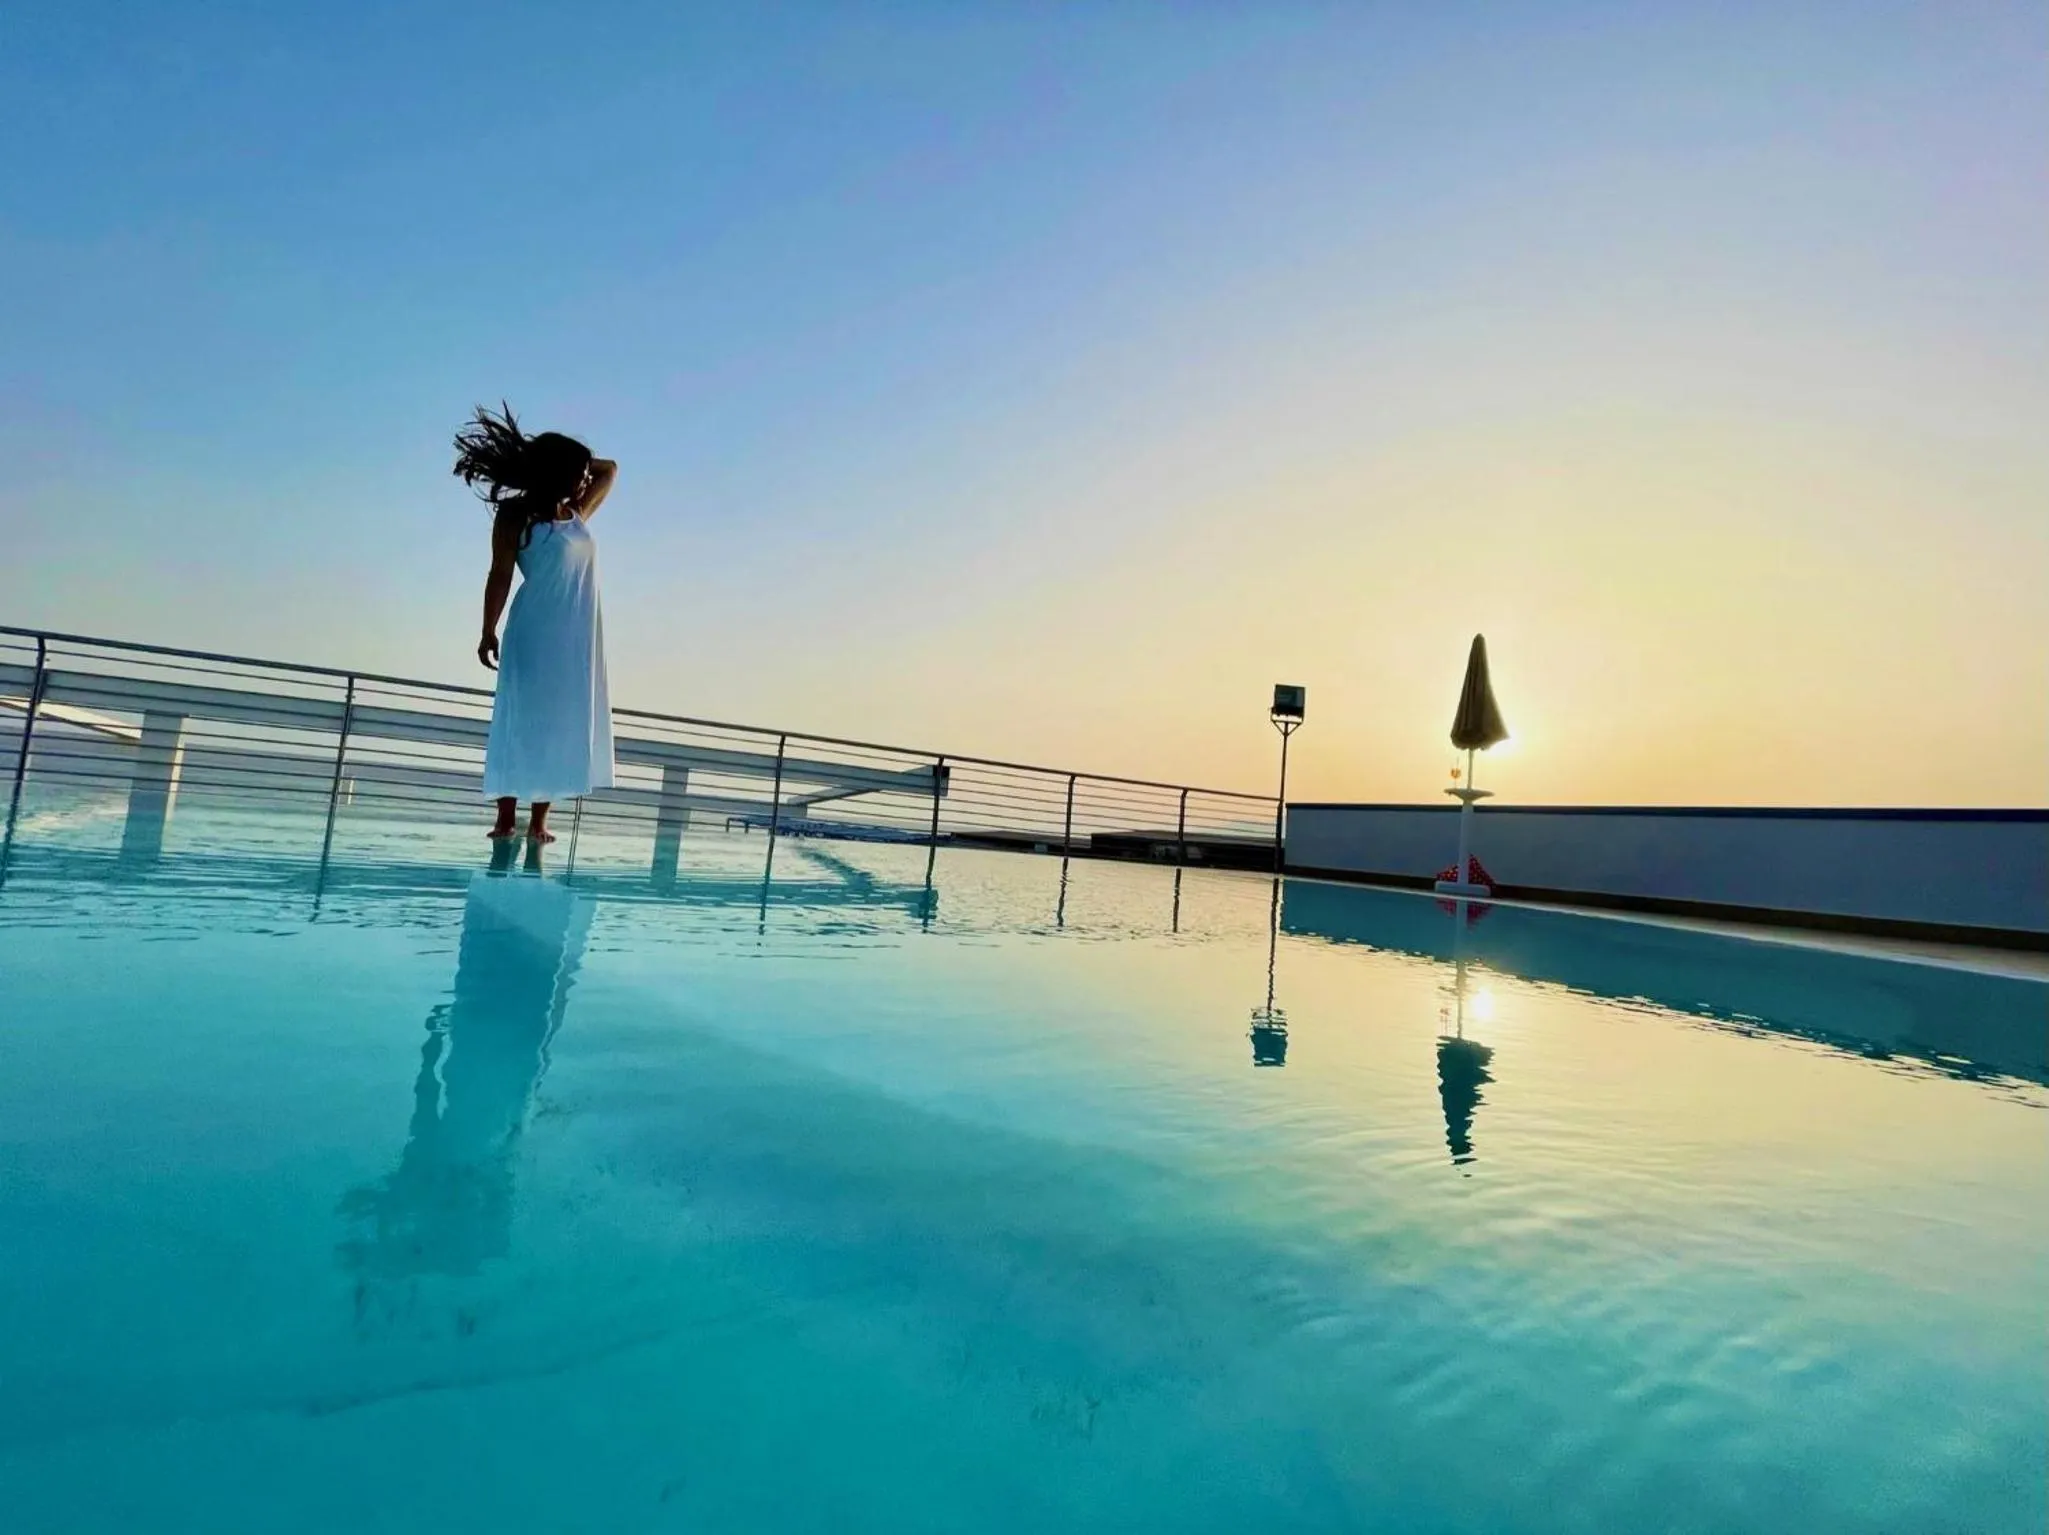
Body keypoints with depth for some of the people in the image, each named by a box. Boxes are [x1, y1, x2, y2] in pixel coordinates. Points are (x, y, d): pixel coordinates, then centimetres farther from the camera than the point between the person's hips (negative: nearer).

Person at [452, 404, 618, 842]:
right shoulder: (516, 515, -2)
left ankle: (539, 821, 7)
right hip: (533, 635, -6)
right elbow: (501, 575, -6)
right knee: (521, 722, -3)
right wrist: (489, 631, -10)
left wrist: (574, 462, 13)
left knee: (564, 728, 3)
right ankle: (506, 818, 3)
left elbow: (609, 470, 27)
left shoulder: (578, 514, 15)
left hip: (578, 640, 6)